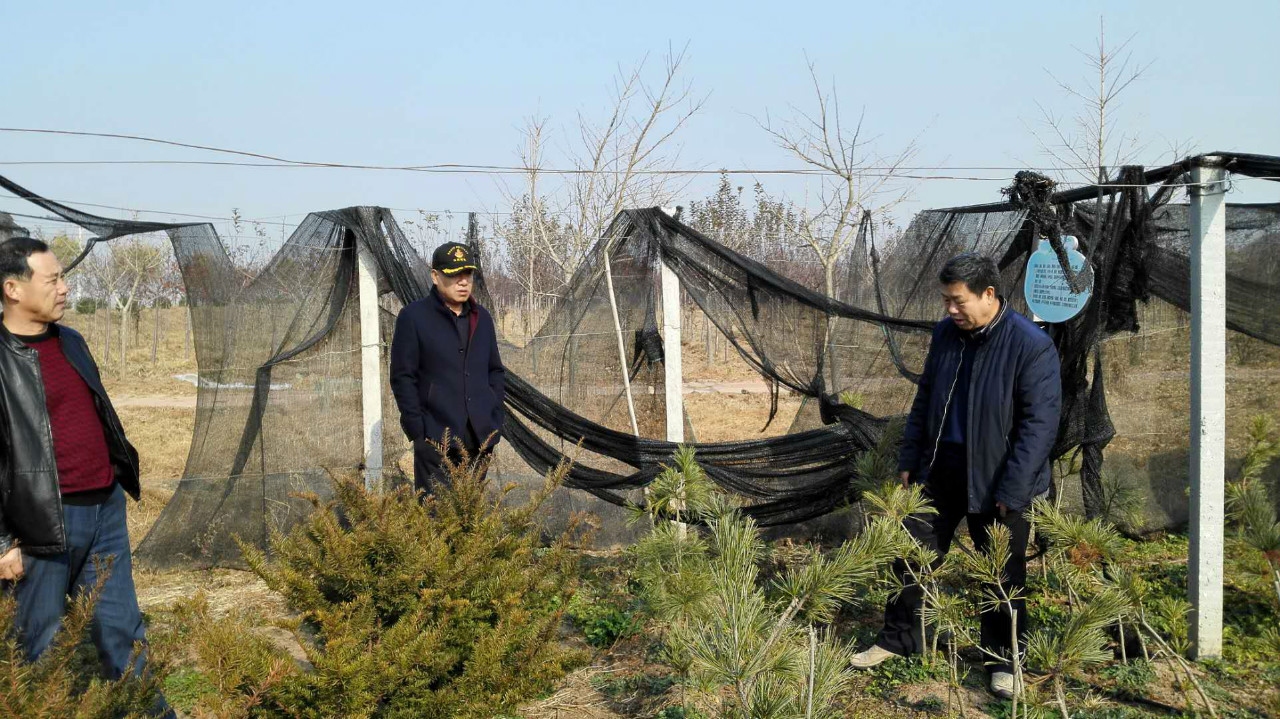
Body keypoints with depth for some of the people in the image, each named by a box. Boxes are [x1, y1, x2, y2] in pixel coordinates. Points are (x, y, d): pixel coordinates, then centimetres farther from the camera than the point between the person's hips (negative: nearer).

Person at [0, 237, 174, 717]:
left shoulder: (71, 342, 13)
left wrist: (120, 476, 24)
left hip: (106, 511, 6)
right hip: (44, 523, -6)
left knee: (121, 632, 12)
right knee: (43, 646, 6)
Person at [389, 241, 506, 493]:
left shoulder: (482, 318, 13)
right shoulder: (413, 317, -3)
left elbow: (496, 372, 19)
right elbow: (402, 378, -5)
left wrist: (495, 421, 8)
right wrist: (418, 431, -10)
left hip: (480, 440, 5)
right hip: (436, 441, -5)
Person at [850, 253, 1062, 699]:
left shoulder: (1032, 347, -17)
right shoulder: (945, 334, 3)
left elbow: (1040, 424, -17)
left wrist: (1011, 493, -19)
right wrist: (909, 460, 13)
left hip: (996, 482, -5)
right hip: (940, 471, 6)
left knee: (1002, 576, 9)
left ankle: (1003, 661, 25)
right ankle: (897, 639, 26)